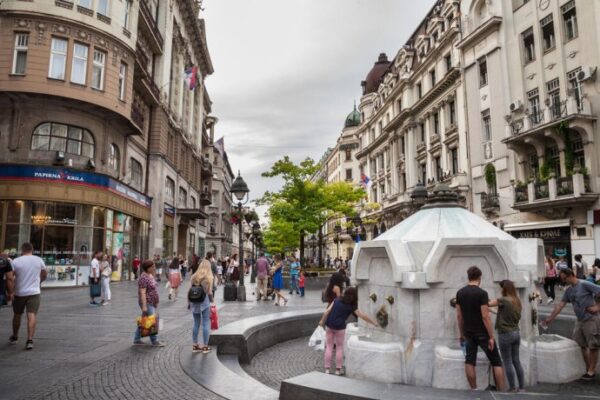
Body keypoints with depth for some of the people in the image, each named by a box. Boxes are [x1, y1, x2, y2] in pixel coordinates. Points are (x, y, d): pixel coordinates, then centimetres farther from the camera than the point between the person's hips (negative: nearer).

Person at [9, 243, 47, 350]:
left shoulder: (16, 261, -5)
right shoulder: (39, 260, 2)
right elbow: (44, 274, 16)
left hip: (19, 293, 0)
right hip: (34, 292, 0)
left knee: (17, 315, 19)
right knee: (31, 316, -6)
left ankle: (14, 337, 36)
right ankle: (30, 340, -17)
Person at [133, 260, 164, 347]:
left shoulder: (150, 275, 11)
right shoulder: (144, 278, -18)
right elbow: (142, 293, -22)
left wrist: (156, 302, 21)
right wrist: (144, 306, -25)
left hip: (152, 303, 10)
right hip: (147, 303, -10)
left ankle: (137, 339, 23)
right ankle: (154, 341, 1)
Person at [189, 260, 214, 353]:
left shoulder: (194, 276, 5)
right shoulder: (208, 277, -7)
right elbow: (209, 292, -9)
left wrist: (190, 303, 12)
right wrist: (212, 300, 8)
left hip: (194, 302, 5)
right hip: (204, 301, -5)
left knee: (196, 324, 13)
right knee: (206, 324, 4)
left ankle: (195, 345, 18)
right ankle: (205, 346, 7)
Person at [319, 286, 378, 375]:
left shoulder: (337, 300, 5)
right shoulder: (352, 306, -1)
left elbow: (327, 311, 0)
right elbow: (363, 316, 2)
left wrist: (322, 321, 10)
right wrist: (374, 323, 12)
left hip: (329, 325, 3)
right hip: (340, 327, -3)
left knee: (329, 347, 11)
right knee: (339, 347, 12)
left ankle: (327, 368, 12)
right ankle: (338, 369, 15)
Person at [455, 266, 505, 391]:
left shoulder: (460, 293, 3)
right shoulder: (482, 293, -14)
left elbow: (459, 316, 6)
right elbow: (485, 317, -18)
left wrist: (462, 334, 14)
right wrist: (491, 337, -12)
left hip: (468, 333, 5)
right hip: (482, 333, -5)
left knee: (469, 361, 8)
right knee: (496, 362, 6)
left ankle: (474, 390, 10)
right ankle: (501, 392, 5)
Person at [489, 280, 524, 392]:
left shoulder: (503, 300, -17)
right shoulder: (517, 301, 5)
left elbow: (487, 304, -16)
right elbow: (517, 317, 15)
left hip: (505, 334, -7)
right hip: (516, 333, 7)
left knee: (508, 362, 3)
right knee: (516, 361, 15)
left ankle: (512, 388, 10)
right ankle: (522, 387, 21)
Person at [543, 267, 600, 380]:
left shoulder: (585, 284, -13)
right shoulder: (568, 290, 9)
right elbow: (560, 305, 9)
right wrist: (550, 319, 6)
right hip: (580, 320, 8)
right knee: (582, 345, 11)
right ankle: (588, 369, 22)